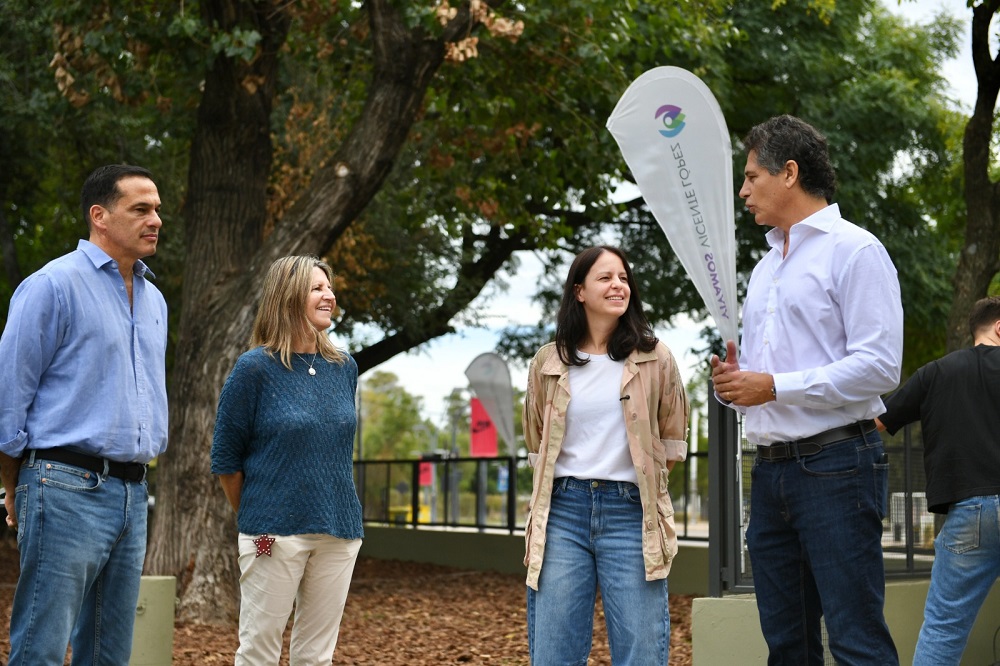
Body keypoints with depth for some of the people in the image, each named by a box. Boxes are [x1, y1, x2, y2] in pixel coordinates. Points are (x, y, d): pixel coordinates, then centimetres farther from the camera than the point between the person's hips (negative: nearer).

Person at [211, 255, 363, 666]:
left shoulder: (344, 368, 8)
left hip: (338, 533, 5)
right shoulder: (255, 367, -7)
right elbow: (225, 458, -1)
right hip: (276, 534, -4)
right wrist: (255, 517, 7)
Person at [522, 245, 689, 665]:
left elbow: (672, 442, 12)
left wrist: (644, 481, 11)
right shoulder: (548, 363, 7)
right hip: (563, 512, 2)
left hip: (630, 512, -1)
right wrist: (571, 481, 12)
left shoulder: (654, 358, 3)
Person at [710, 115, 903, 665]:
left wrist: (774, 387, -17)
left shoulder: (854, 250, -5)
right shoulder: (764, 268, 21)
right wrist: (732, 381, 3)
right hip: (770, 470, 8)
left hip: (836, 464, -8)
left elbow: (879, 366, -15)